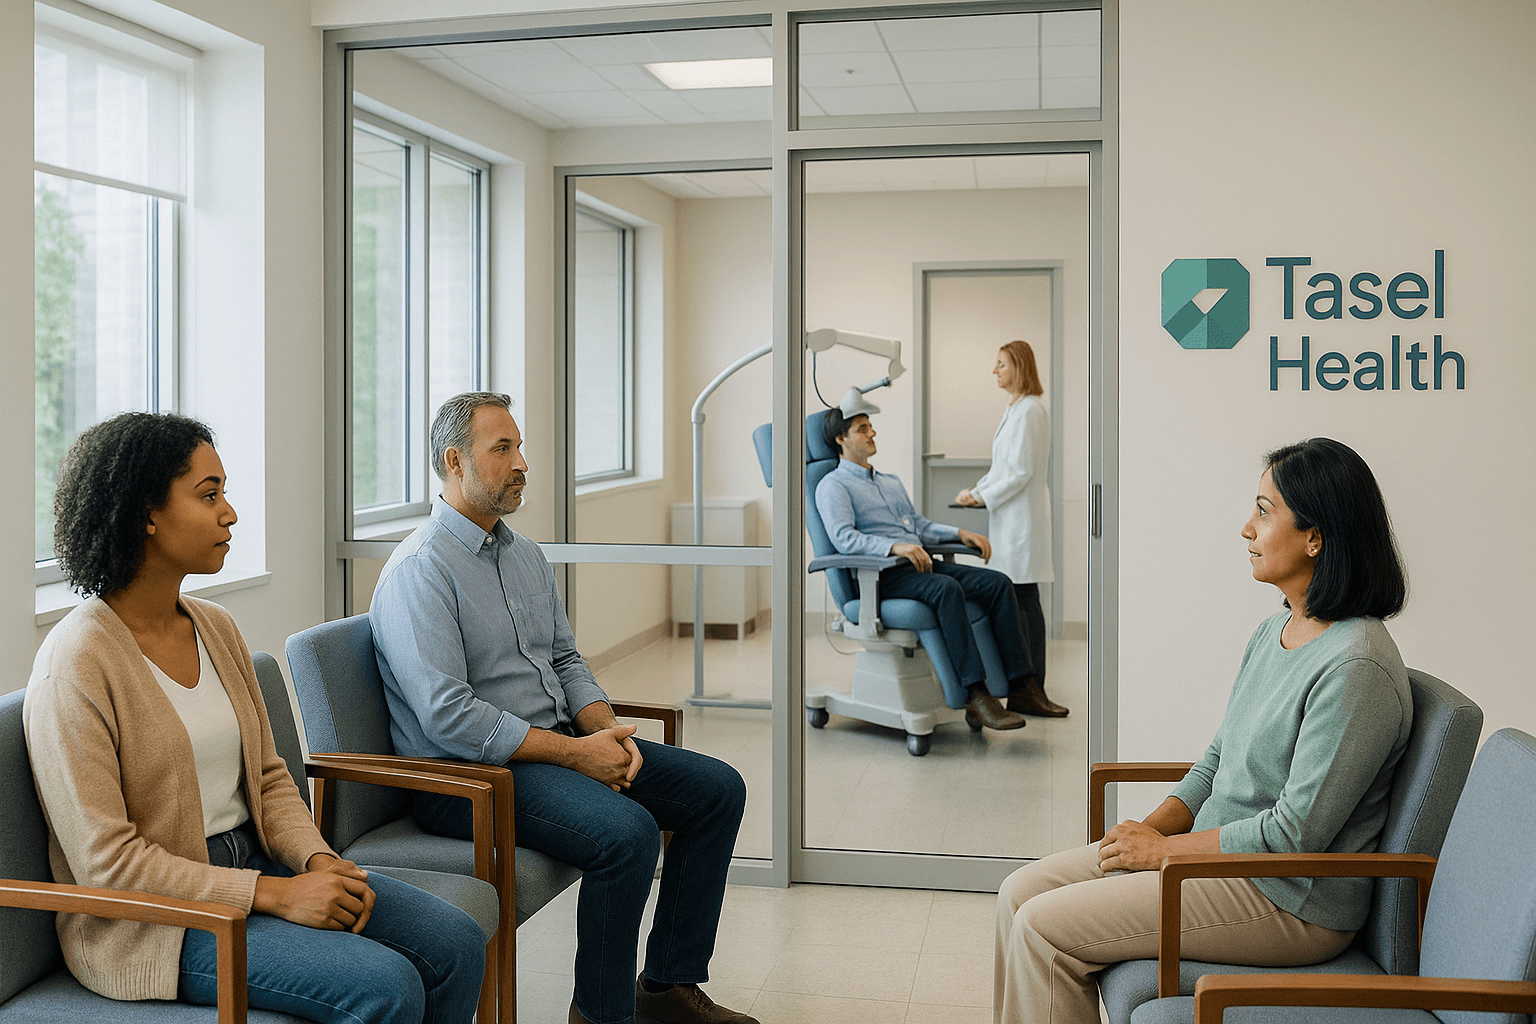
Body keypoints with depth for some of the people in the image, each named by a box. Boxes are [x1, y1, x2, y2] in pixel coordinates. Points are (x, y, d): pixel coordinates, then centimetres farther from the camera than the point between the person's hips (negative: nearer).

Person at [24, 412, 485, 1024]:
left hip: (255, 860, 7)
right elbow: (105, 860, -19)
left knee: (457, 945, -7)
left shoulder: (215, 628, 8)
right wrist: (275, 894, -21)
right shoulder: (75, 664, -16)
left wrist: (318, 859, -7)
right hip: (153, 924, -7)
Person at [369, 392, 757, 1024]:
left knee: (717, 789, 0)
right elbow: (447, 716, -22)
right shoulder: (421, 569, -14)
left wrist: (607, 730, -3)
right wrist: (574, 752, -21)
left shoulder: (525, 556, 15)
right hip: (468, 774, -9)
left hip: (560, 743, 9)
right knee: (628, 830, -31)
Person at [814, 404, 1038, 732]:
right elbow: (844, 538, -13)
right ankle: (974, 694, -38)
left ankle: (1021, 685, -19)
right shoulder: (833, 485, 3)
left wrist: (960, 533, 10)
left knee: (998, 583, -14)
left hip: (921, 566, 8)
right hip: (881, 575, -8)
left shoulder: (891, 482, 31)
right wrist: (895, 546, -28)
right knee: (947, 589, -36)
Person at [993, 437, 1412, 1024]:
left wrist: (1164, 848, -15)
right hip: (1216, 852, 9)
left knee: (1045, 928, -14)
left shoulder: (1356, 667, -23)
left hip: (1289, 902, -9)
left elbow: (1296, 833, -23)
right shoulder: (1274, 632, 8)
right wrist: (1152, 826, -1)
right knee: (1022, 892, 3)